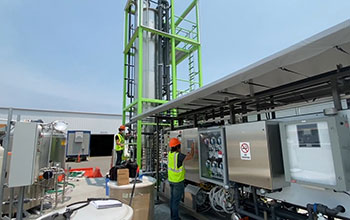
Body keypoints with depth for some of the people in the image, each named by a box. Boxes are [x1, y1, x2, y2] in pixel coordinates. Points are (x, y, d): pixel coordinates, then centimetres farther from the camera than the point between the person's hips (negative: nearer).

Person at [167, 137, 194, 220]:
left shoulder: (170, 154, -1)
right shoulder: (178, 155, -25)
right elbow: (190, 157, -24)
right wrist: (192, 148, -8)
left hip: (171, 180, 8)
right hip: (178, 181, -8)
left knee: (172, 198, 18)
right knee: (176, 200, 4)